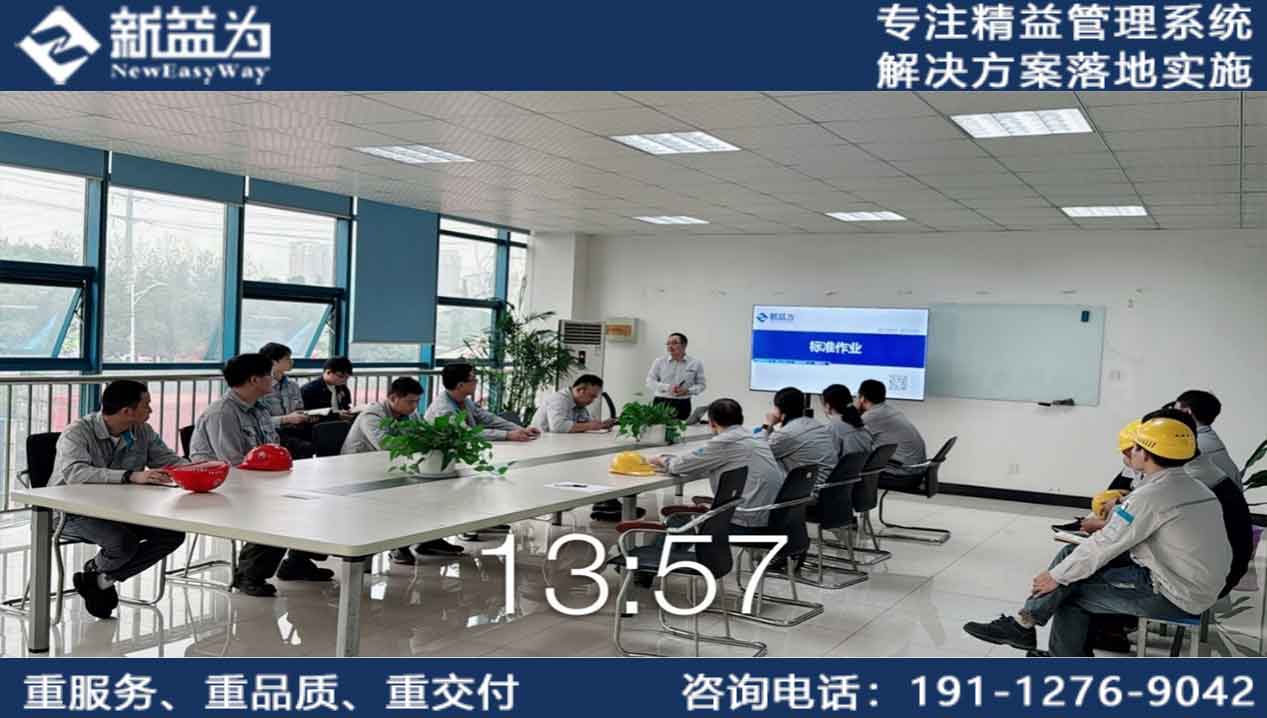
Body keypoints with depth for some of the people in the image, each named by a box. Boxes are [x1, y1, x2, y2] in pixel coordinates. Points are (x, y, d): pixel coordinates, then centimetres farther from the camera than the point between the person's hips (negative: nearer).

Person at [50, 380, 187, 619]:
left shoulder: (143, 432, 0)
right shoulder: (77, 433, -19)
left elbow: (169, 460, 4)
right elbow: (74, 473, -36)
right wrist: (132, 476, -47)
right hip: (74, 513, -6)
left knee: (172, 534, -15)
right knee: (123, 542, -32)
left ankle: (100, 579, 1)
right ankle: (98, 571, 7)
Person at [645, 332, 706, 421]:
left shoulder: (695, 364, 6)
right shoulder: (659, 361, 6)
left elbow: (701, 384, 7)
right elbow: (650, 382, 2)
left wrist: (688, 390, -12)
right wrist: (667, 387, -14)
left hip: (683, 405, 0)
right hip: (661, 403, 0)